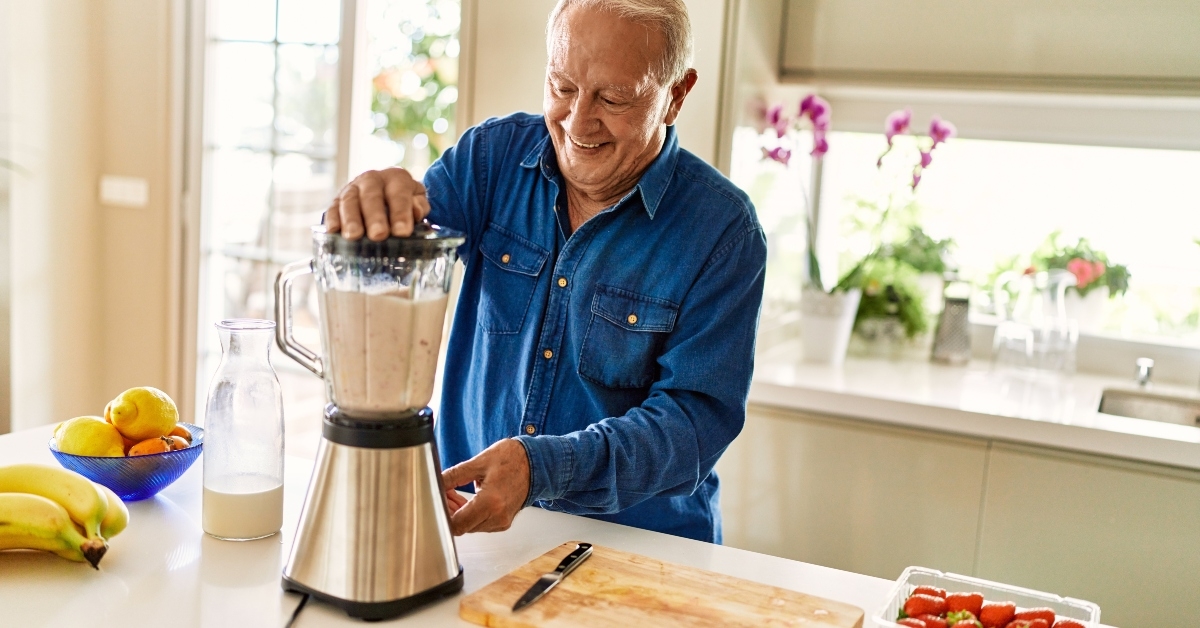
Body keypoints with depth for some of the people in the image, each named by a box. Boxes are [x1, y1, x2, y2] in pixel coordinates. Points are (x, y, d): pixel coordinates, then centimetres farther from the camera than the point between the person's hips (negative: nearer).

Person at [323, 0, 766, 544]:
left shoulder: (721, 228, -9)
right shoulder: (494, 154, -1)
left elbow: (698, 417, -14)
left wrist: (542, 468, -29)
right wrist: (372, 210, -34)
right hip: (467, 518, 2)